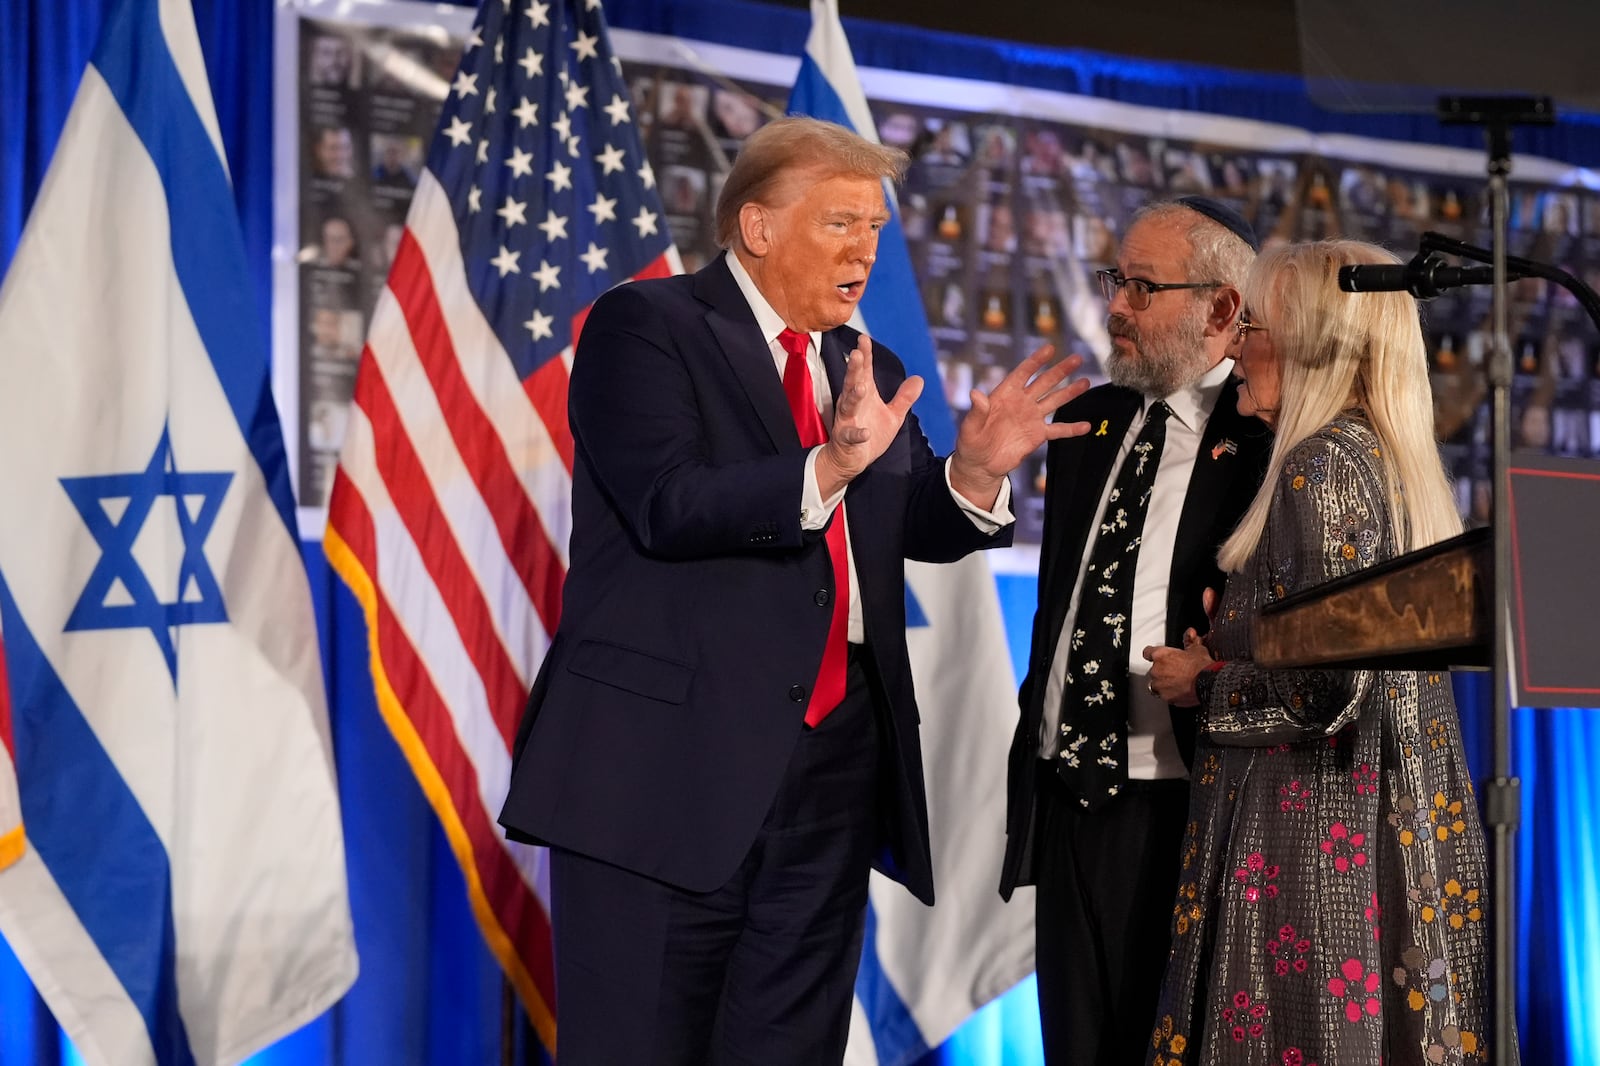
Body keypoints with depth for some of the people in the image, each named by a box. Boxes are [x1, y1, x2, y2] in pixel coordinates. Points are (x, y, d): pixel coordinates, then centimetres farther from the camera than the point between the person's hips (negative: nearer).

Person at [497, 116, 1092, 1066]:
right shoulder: (643, 327, -4)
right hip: (670, 760, -6)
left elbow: (917, 529, 14)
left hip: (834, 766, 6)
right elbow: (669, 504, -17)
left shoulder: (869, 369, 17)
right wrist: (830, 466, -29)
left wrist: (978, 470, -6)